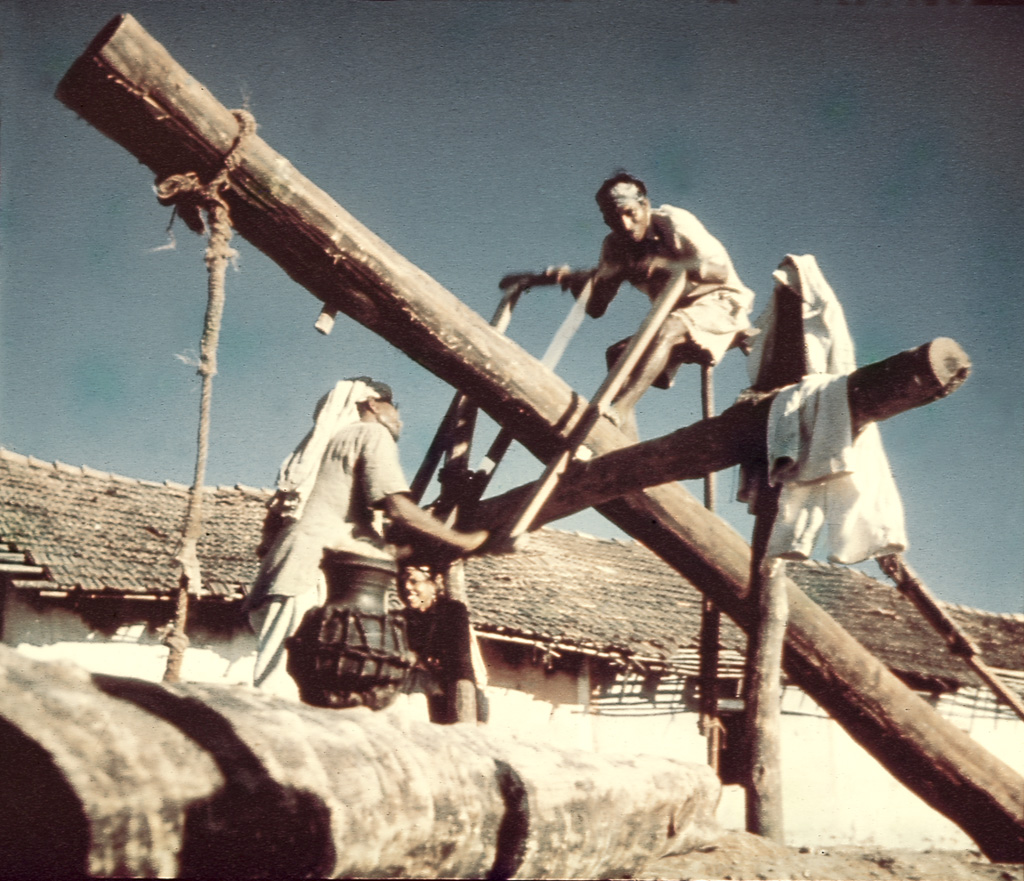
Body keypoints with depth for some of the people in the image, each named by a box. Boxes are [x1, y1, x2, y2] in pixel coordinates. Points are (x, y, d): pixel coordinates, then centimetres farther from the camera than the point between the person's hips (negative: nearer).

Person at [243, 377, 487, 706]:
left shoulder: (317, 444, 32)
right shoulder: (371, 434, 8)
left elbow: (272, 521, 27)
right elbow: (396, 506, -7)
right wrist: (458, 541, 2)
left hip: (277, 580, 8)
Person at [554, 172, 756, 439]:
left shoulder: (675, 222, -16)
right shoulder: (615, 246, 0)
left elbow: (721, 271, -26)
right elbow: (595, 308, -2)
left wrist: (661, 264, -39)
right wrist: (575, 281, -24)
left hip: (721, 305, -7)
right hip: (676, 315, 7)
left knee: (666, 327, -35)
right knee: (619, 354, -15)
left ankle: (618, 409, -47)